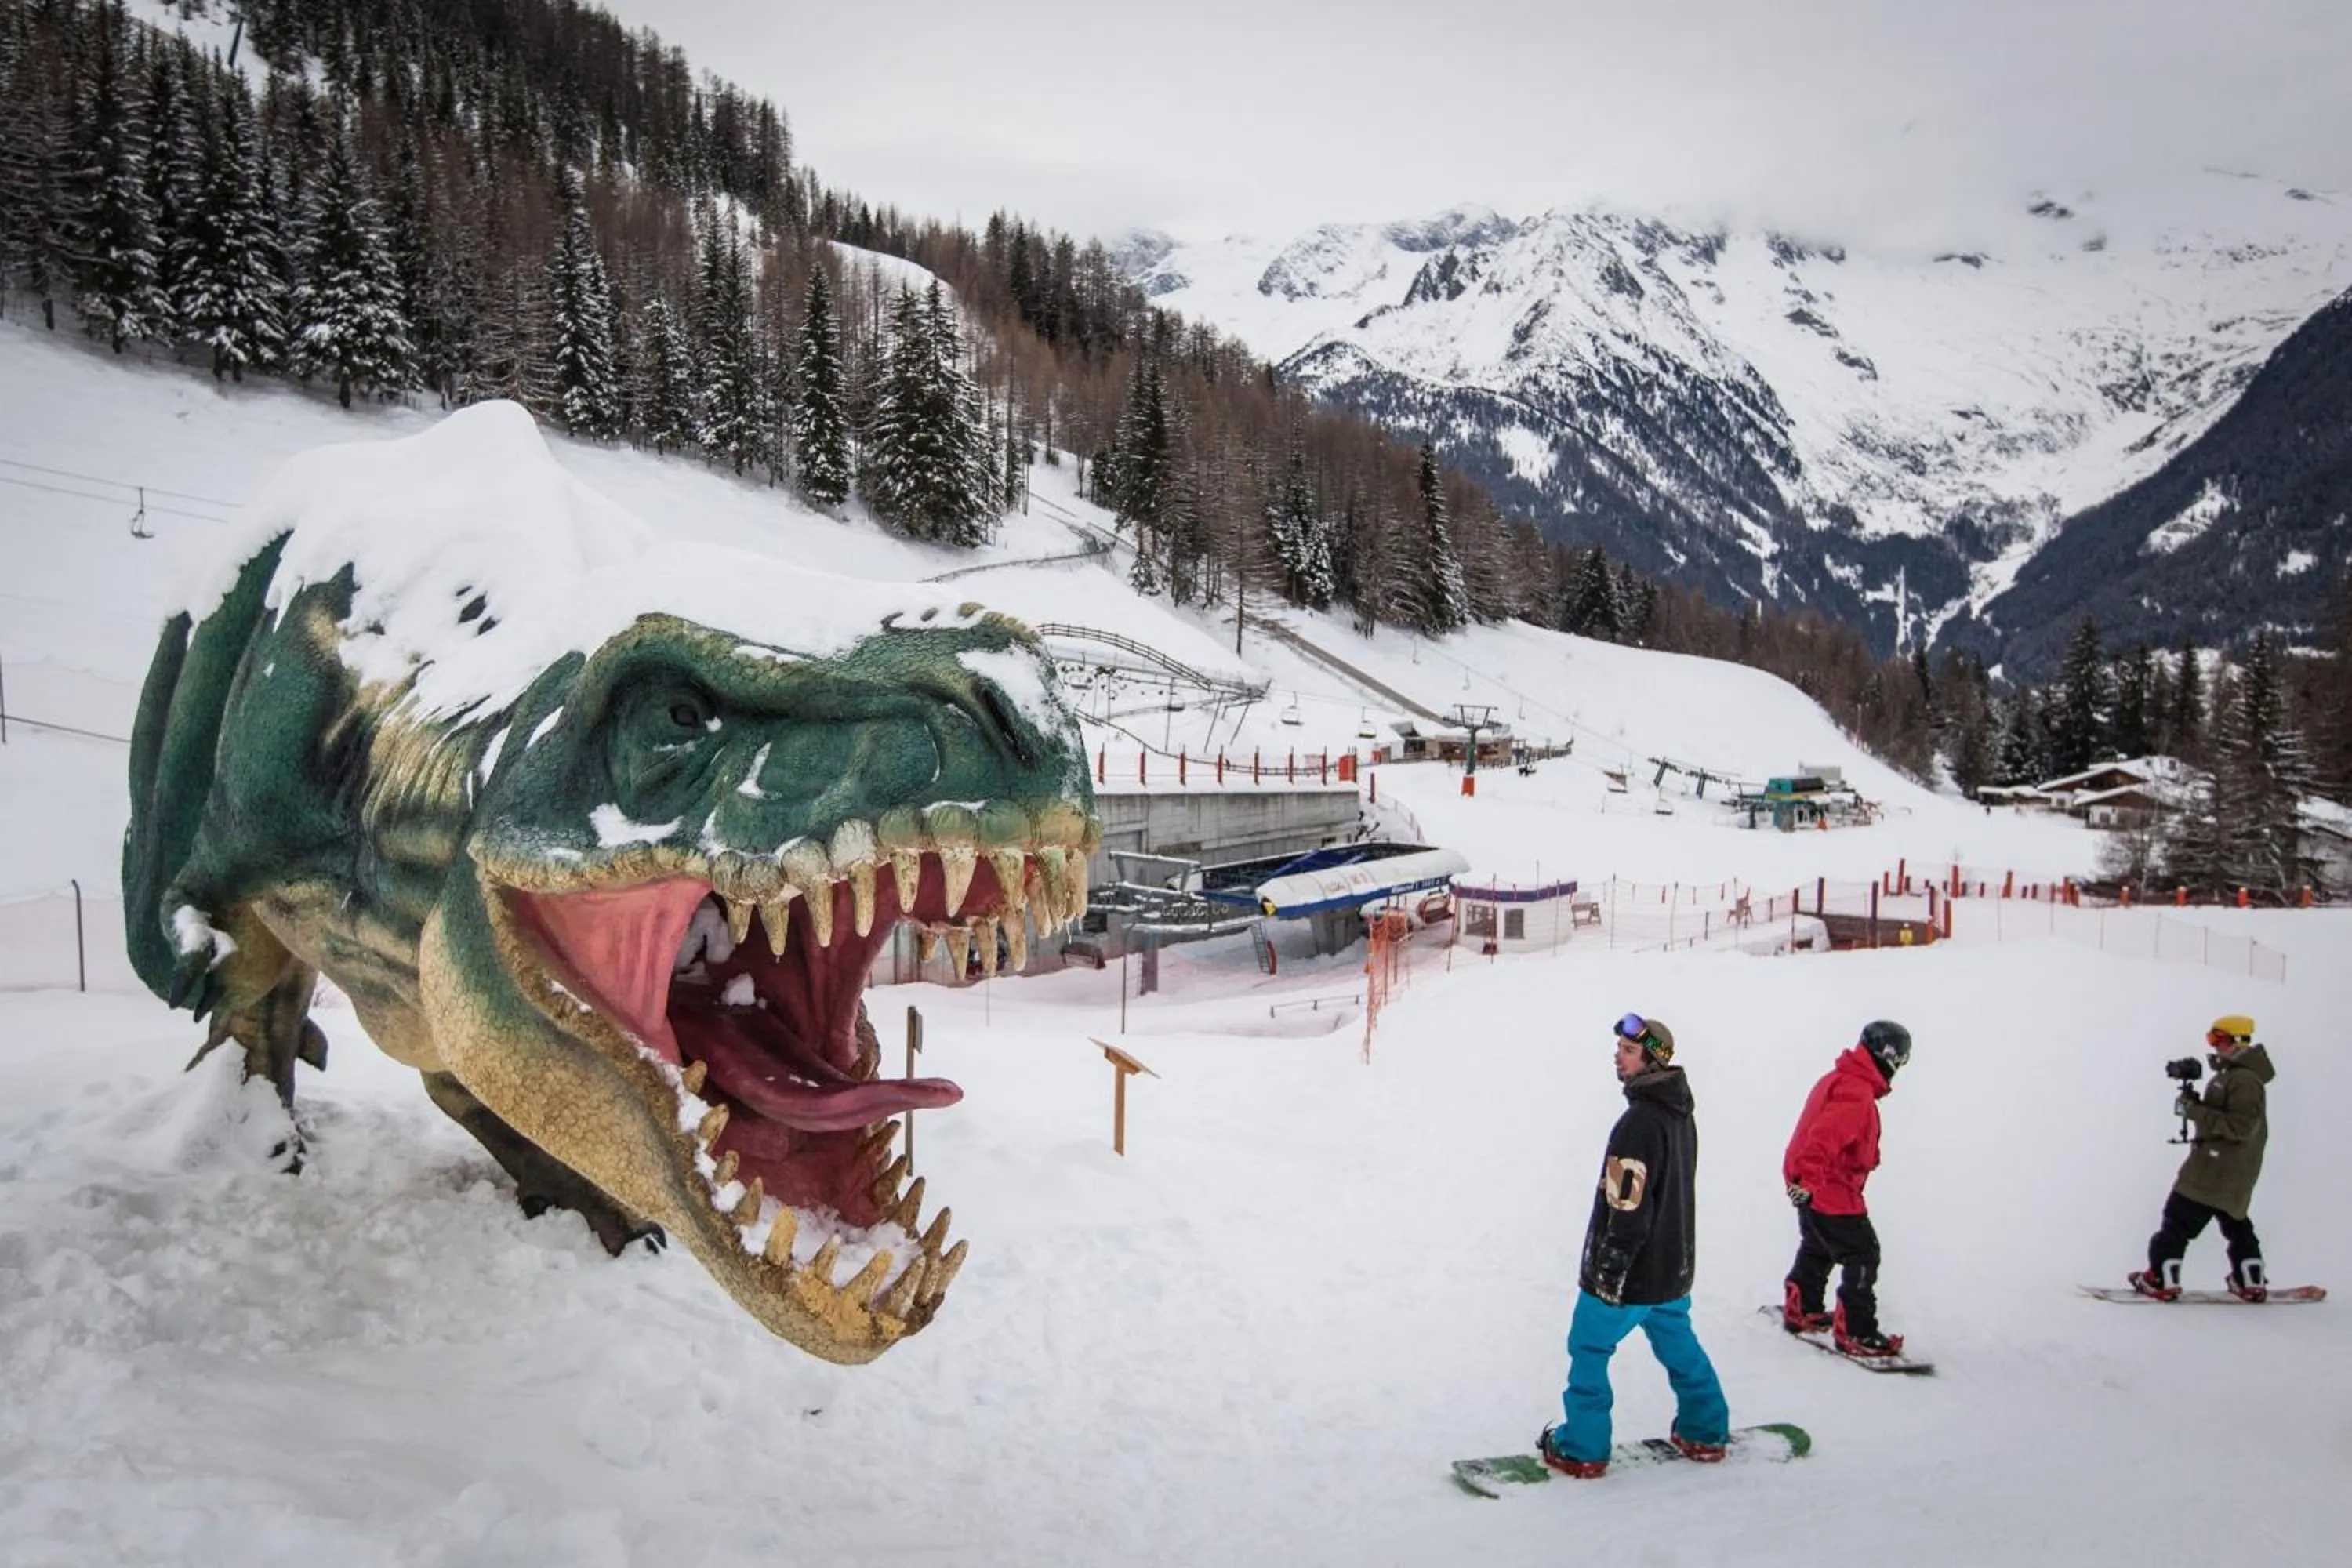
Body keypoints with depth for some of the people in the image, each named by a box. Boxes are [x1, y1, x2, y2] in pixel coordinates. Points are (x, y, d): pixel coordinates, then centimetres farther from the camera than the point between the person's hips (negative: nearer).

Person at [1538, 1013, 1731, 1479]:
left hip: (1633, 1270, -9)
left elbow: (1628, 1207, -25)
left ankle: (1583, 1450, 8)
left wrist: (1609, 1270, -20)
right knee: (1679, 1345, 22)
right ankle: (1705, 1433, 33)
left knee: (1589, 1349, 4)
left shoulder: (1639, 1122, -24)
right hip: (1673, 1265, 9)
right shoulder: (1680, 1115, 6)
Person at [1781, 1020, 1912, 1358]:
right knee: (1863, 1256, -2)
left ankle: (1801, 1311, 40)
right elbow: (1825, 1137, -33)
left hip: (1812, 1187, 10)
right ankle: (1855, 1332, 2)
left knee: (1817, 1250, 25)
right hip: (1831, 1191, -10)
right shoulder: (1856, 1093, -23)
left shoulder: (1839, 1080, 10)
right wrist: (1808, 1178, -38)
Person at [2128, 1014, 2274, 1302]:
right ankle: (2252, 1284, 27)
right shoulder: (2235, 1075, 14)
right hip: (2232, 1171, 11)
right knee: (2235, 1223, 21)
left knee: (2178, 1220, -6)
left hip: (2218, 1169, -11)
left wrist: (2196, 1111, -25)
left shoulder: (2244, 1079, -19)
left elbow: (2240, 1126, -26)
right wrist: (2197, 1105, 3)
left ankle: (2162, 1281, -3)